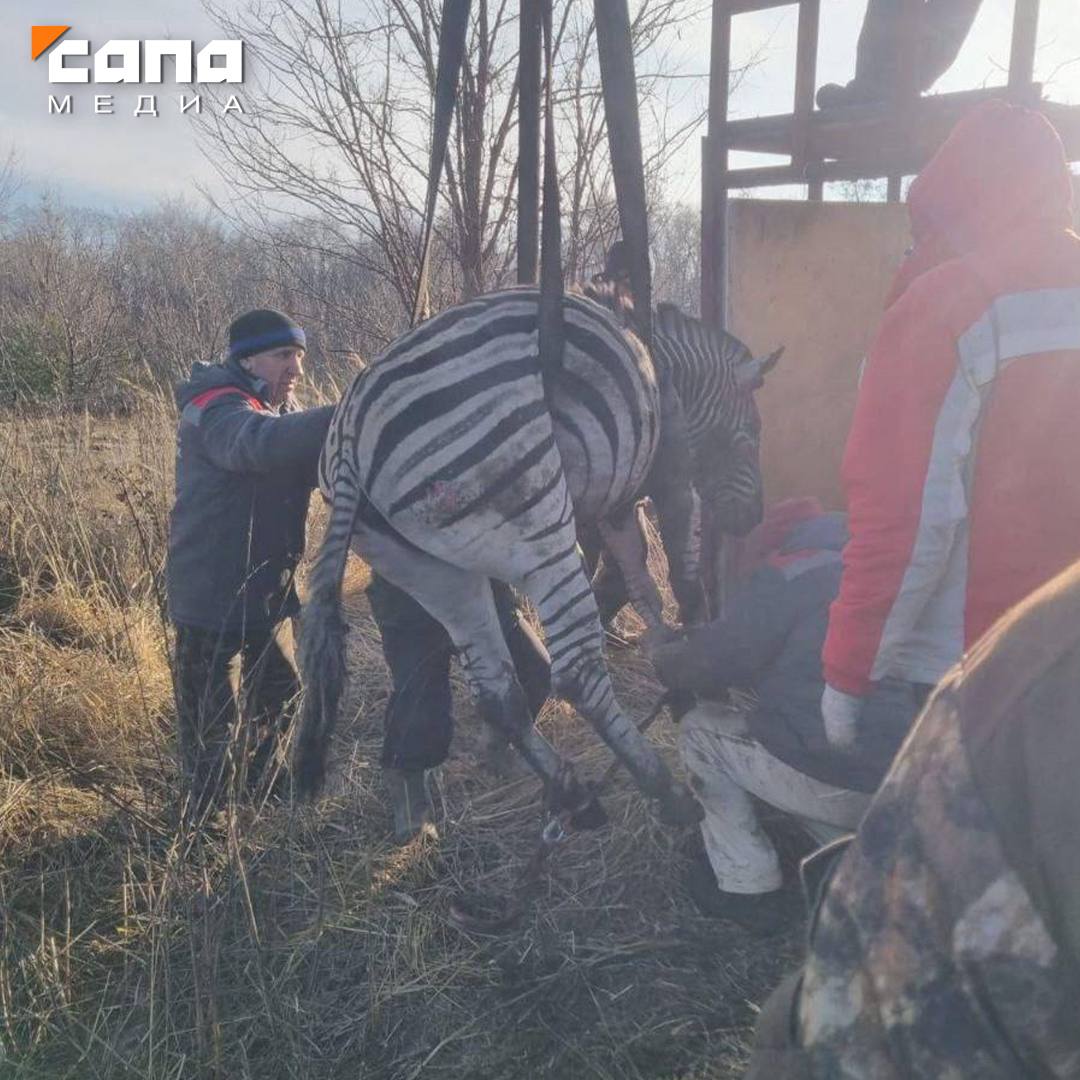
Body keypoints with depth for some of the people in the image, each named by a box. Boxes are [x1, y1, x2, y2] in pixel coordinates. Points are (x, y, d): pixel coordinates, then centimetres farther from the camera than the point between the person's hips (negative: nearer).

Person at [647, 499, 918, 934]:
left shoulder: (784, 574, -5)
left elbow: (719, 661, -8)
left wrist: (662, 658, 14)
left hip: (838, 783, -8)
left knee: (700, 730, 12)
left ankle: (747, 889, 13)